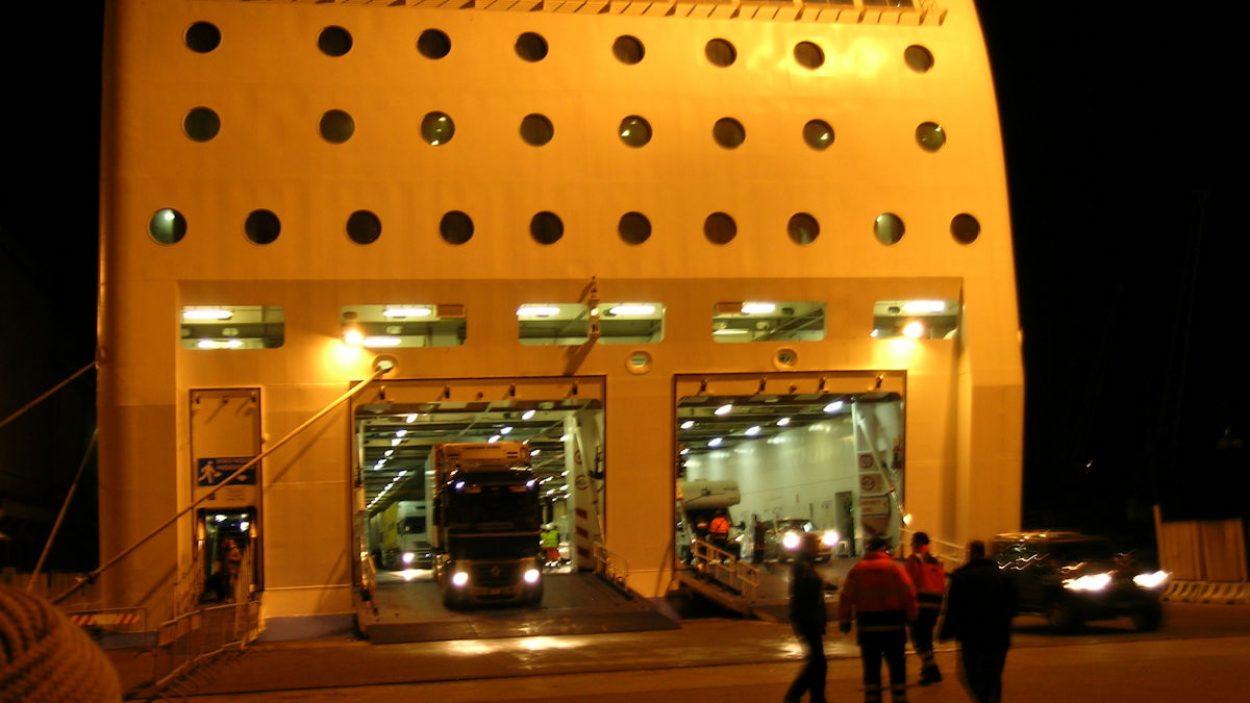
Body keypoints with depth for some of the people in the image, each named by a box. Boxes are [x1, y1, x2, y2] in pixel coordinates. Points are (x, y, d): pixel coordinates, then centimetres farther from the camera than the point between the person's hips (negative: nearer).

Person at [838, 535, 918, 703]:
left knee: (871, 667, 9)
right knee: (897, 666, 7)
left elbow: (846, 598, -1)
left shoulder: (857, 570, 2)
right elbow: (909, 595, -8)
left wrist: (844, 621, 5)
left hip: (867, 626, 2)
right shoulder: (895, 569, -5)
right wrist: (911, 617, 3)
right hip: (893, 626, -2)